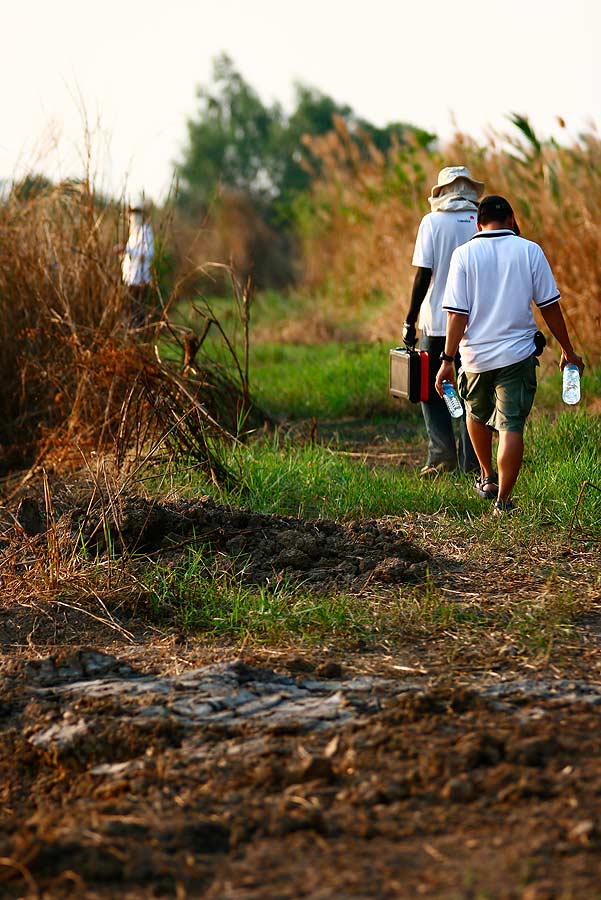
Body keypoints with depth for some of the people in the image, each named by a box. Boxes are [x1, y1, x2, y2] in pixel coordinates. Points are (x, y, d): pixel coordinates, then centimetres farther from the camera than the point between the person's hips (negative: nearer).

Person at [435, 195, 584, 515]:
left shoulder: (464, 254, -2)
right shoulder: (530, 251, -1)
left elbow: (457, 313, -7)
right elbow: (549, 306, 2)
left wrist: (447, 361, -5)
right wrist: (568, 351, 12)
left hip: (476, 355, 1)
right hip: (517, 355, -1)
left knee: (477, 414, 25)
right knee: (511, 426, -1)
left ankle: (486, 478, 37)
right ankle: (502, 501, -7)